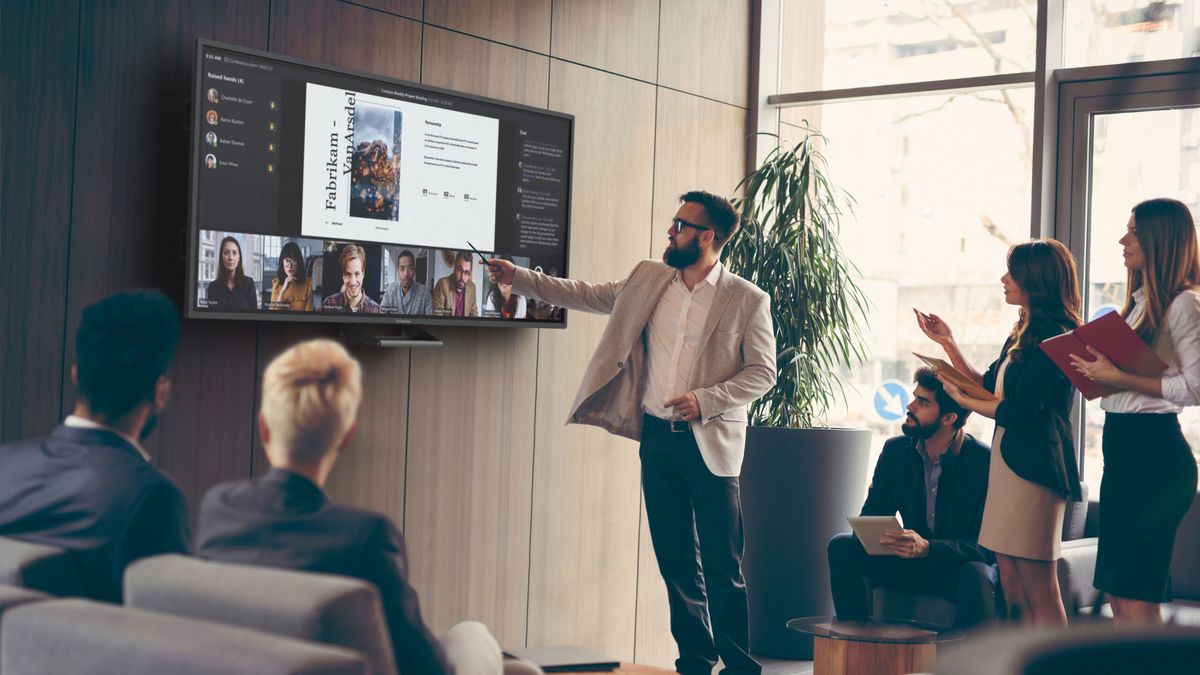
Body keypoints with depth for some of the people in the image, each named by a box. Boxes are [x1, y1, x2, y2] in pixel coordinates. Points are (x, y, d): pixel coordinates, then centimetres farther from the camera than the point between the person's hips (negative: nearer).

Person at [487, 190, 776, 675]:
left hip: (711, 444, -5)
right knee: (675, 561, 10)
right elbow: (586, 295, 13)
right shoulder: (648, 280, 8)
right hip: (657, 438, 5)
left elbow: (762, 372, -5)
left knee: (722, 567, -1)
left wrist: (705, 400, -16)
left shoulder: (747, 300, -6)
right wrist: (520, 278, 7)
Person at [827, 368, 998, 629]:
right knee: (841, 546, -15)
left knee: (978, 576, -38)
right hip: (912, 564, 5)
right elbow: (871, 516, 1)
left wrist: (928, 548, -37)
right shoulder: (895, 449, -1)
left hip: (961, 568, -5)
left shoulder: (986, 461, -17)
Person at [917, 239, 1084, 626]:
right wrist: (947, 343, 19)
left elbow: (1016, 411, -17)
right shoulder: (1023, 334, 17)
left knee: (1039, 591, -6)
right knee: (1012, 587, 8)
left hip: (1032, 465, -10)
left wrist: (962, 400, -2)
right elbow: (988, 388, 23)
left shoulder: (1054, 337, -13)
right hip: (1007, 460, 10)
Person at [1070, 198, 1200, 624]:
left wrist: (1121, 378, -18)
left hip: (1153, 449, -10)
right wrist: (1098, 369, 2)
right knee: (1117, 594, 11)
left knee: (1136, 597, -9)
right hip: (1121, 448, 10)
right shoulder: (1140, 301, 18)